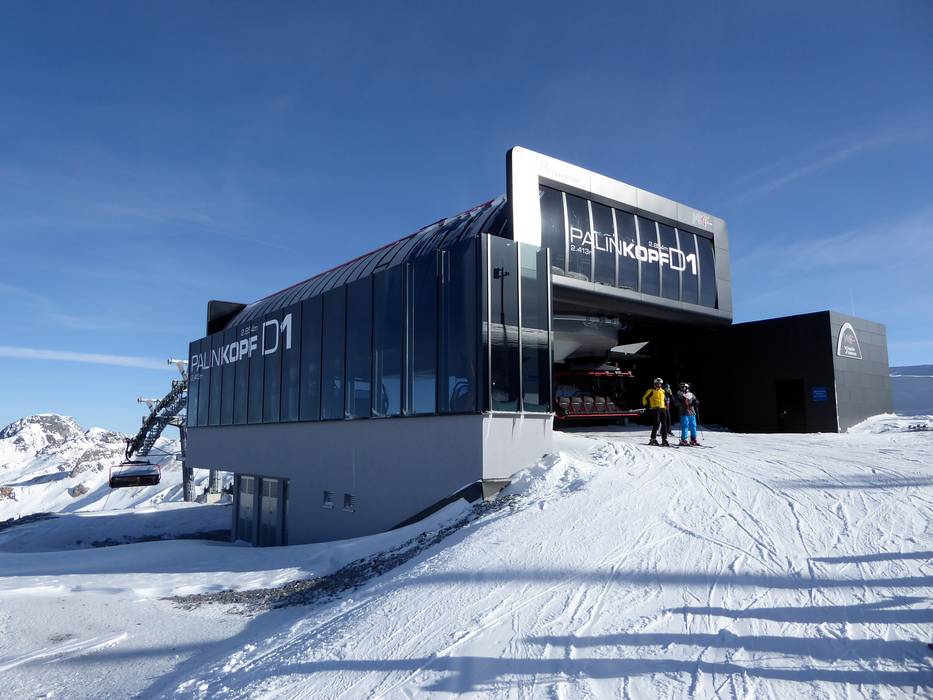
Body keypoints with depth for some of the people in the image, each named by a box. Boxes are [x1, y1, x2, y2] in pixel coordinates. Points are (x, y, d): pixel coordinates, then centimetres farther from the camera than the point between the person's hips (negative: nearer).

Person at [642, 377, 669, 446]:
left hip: (662, 409, 6)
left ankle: (664, 440, 7)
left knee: (664, 424, 2)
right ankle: (653, 439, -7)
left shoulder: (662, 391, 20)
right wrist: (647, 406, -4)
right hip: (655, 409, -6)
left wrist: (665, 406, 24)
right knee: (656, 424, -14)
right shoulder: (651, 391, 2)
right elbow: (644, 398, 3)